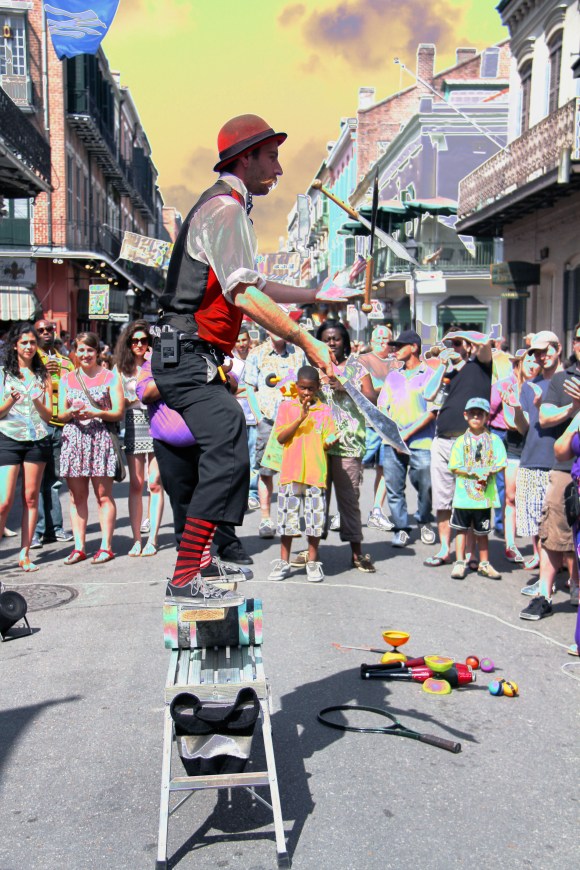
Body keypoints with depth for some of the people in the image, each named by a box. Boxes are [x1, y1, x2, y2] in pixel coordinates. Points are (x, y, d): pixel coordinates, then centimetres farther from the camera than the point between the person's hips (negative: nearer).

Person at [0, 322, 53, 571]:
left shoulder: (42, 375, 11)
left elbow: (48, 415, 7)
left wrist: (38, 403, -12)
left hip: (37, 439, 2)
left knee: (31, 498, 3)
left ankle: (25, 554, 9)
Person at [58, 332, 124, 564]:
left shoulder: (110, 377, 6)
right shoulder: (67, 379, 15)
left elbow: (118, 412, 0)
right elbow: (60, 414, 11)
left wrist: (97, 413, -16)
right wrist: (71, 413, -11)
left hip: (100, 438, -3)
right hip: (74, 438, 3)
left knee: (104, 495, -3)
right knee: (77, 495, 5)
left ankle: (106, 546, 3)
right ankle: (79, 547, 10)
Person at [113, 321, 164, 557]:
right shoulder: (121, 368, 10)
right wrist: (132, 400, -8)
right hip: (133, 428, 2)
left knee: (155, 484, -3)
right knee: (135, 485, 1)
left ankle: (152, 540, 2)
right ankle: (136, 539, 6)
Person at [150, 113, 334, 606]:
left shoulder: (229, 209, 22)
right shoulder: (224, 208, -12)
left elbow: (256, 286, 31)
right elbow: (246, 295, -23)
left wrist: (318, 295, 30)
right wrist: (307, 342, -21)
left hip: (192, 359, 11)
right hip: (189, 356, -11)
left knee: (225, 455, 17)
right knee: (228, 454, -19)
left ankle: (198, 557, 30)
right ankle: (186, 578, -17)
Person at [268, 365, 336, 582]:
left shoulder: (324, 410, 8)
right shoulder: (286, 407, 6)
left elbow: (328, 440, 5)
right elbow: (281, 437, -4)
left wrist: (329, 442, -19)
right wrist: (300, 418, -13)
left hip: (316, 473, 0)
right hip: (290, 473, 0)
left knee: (315, 517, 3)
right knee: (287, 515, 3)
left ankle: (313, 561, 17)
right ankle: (283, 562, 15)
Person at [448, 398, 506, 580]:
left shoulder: (494, 440, 3)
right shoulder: (461, 441, 2)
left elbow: (500, 464, -3)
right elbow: (455, 467, -5)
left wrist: (487, 472, -20)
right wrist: (475, 473, -16)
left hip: (485, 494, 0)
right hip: (464, 494, 0)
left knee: (482, 531, 11)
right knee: (461, 529, 5)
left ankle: (484, 564, 22)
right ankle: (460, 563, 12)